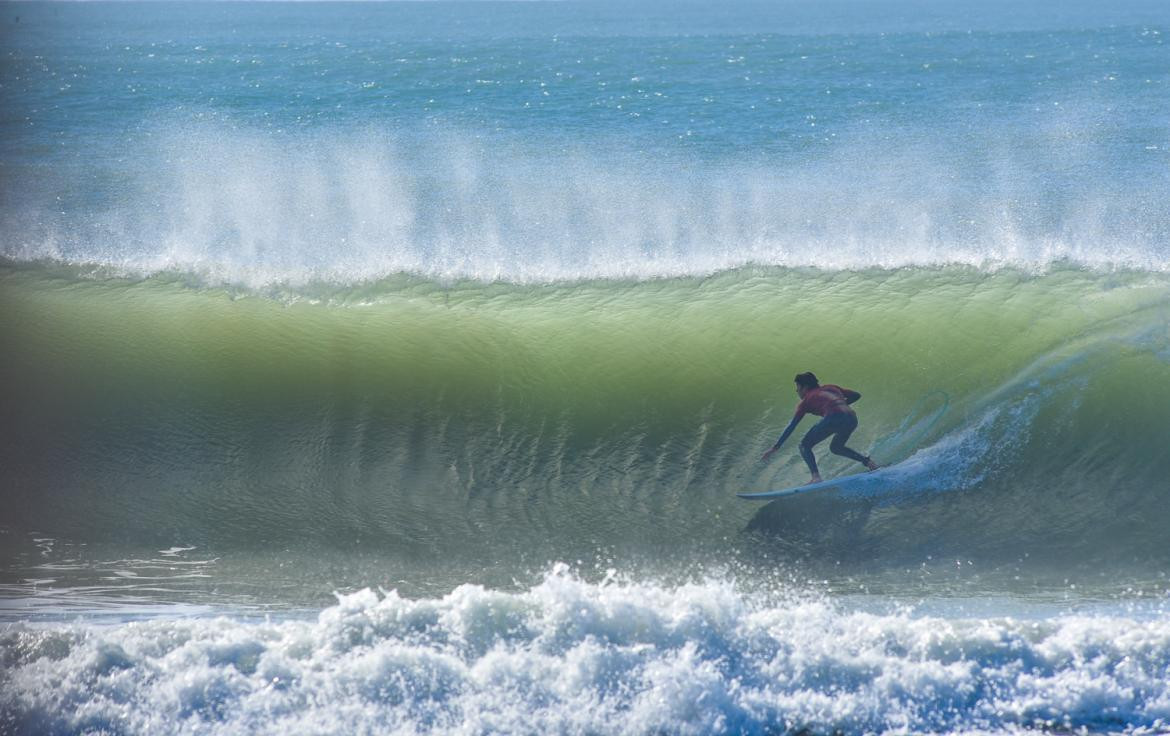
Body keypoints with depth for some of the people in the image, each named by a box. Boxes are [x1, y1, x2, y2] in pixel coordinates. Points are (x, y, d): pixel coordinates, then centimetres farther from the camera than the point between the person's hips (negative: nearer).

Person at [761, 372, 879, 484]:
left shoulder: (806, 400, 18)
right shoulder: (830, 388, 31)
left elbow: (791, 426, 16)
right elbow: (856, 395, 29)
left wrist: (775, 447, 17)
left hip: (834, 418, -6)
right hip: (852, 418, 6)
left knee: (805, 446, 8)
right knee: (835, 447, 32)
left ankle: (816, 476, -13)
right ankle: (867, 461, 18)